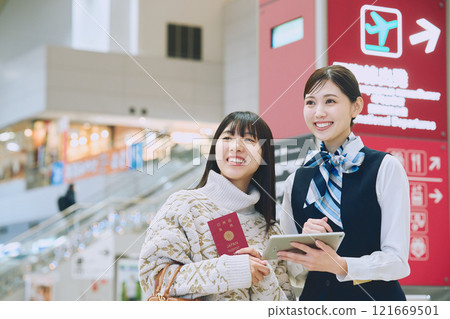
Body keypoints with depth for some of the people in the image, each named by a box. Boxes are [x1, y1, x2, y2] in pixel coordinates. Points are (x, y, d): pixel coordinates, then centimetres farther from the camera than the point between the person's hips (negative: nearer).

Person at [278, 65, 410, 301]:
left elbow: (397, 260, -12)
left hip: (375, 300, -3)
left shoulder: (386, 168, -7)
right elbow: (293, 275, 4)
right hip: (315, 299, 3)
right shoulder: (295, 182, 4)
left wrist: (340, 265, -26)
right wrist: (305, 244, -14)